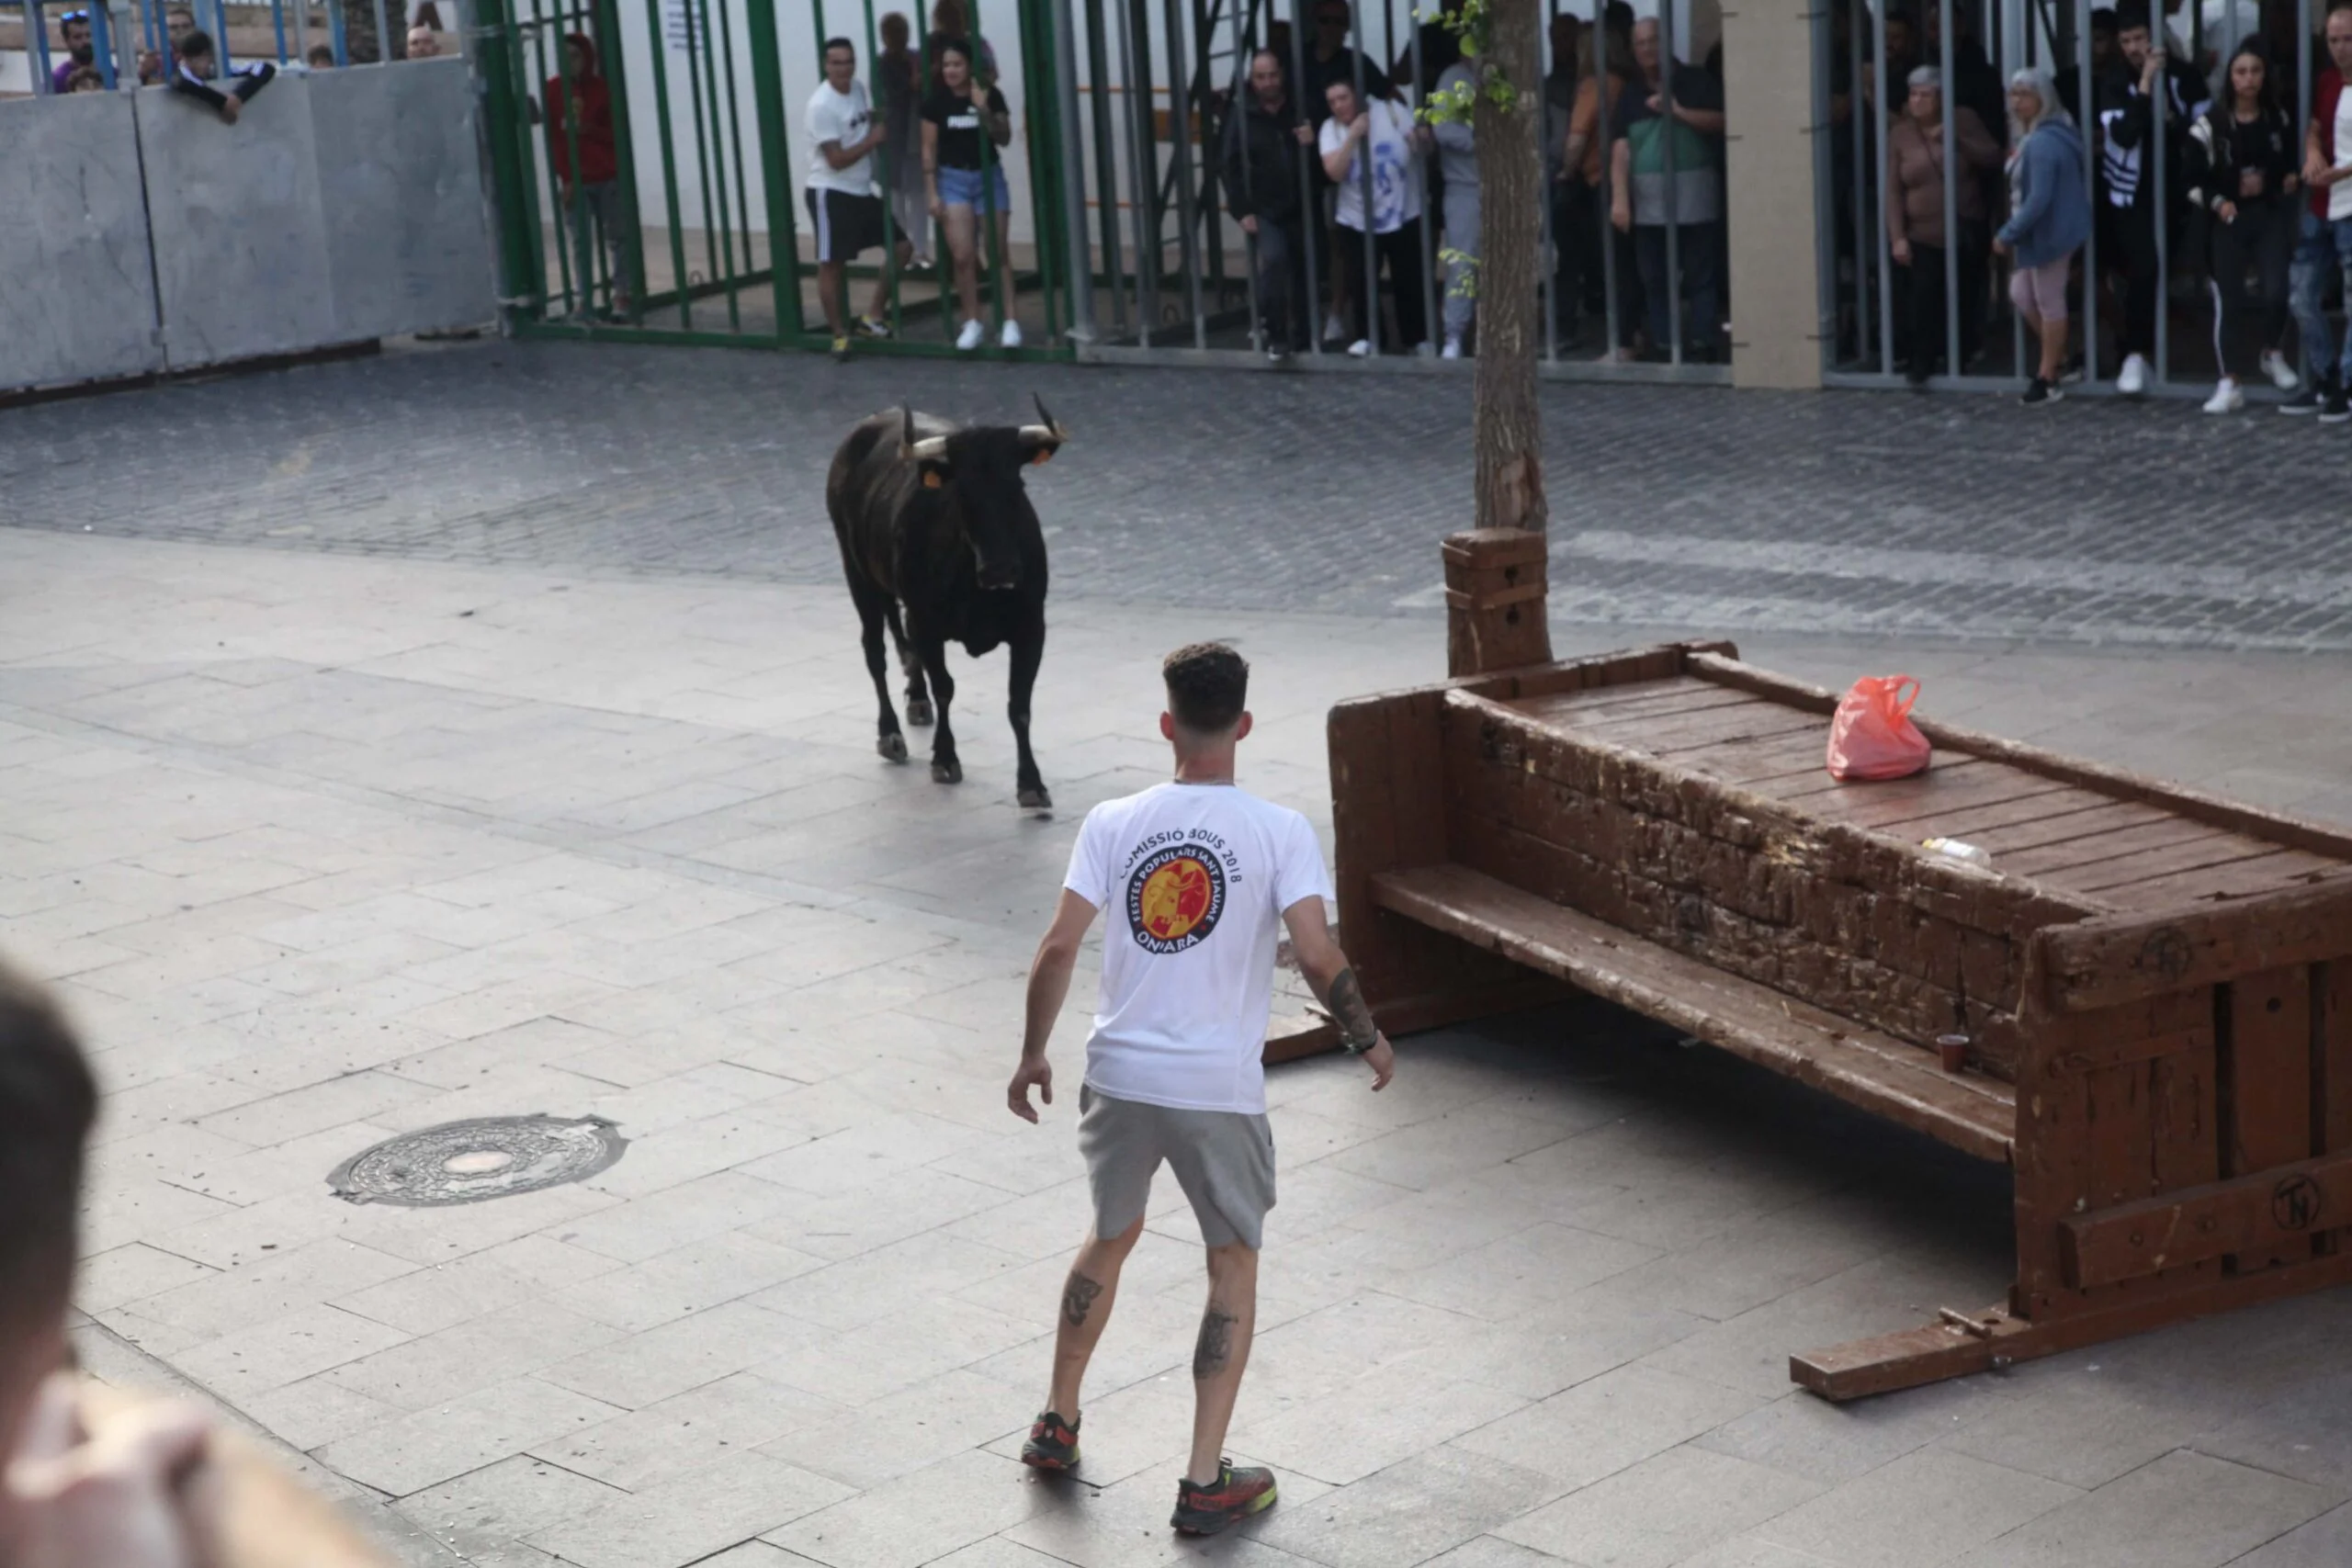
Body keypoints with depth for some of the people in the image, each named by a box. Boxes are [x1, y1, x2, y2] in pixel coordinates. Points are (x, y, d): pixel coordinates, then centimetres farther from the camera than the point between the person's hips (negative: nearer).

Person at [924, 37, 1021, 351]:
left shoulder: (990, 95, -4)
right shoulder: (936, 102, -3)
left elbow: (1004, 139, -8)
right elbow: (929, 149, 0)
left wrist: (984, 110, -22)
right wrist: (932, 193, -4)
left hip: (988, 176, 0)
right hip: (953, 178, 0)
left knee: (998, 252, 0)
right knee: (963, 255, -6)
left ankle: (1009, 321, 2)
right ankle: (972, 322, 4)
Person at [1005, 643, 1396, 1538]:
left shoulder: (1113, 824, -4)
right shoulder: (1279, 833, -10)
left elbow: (1058, 949, -6)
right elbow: (1318, 959, -16)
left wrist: (1032, 1054, 8)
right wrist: (1368, 1040, 1)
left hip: (1119, 1076, 3)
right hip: (1219, 1091, -3)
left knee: (1110, 1237, 25)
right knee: (1234, 1265, 13)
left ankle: (1057, 1425, 37)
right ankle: (1205, 1484, 10)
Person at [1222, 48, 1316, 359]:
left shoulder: (1300, 113, 5)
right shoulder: (1241, 119, 1)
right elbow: (1232, 167, -4)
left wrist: (1312, 143, -14)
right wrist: (1242, 211, -13)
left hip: (1299, 209, 3)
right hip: (1263, 211, -3)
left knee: (1302, 271, 6)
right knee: (1274, 258, -24)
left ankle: (1300, 335, 20)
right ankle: (1275, 334, -13)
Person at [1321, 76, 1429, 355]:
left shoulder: (1389, 112, -8)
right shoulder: (1330, 129, -6)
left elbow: (1420, 147, -4)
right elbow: (1335, 172, -20)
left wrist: (1420, 138, -27)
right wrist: (1353, 135, -24)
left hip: (1403, 217, 0)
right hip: (1356, 221, 0)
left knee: (1410, 281, 6)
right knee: (1361, 282, -4)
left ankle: (1418, 337, 20)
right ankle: (1366, 338, 12)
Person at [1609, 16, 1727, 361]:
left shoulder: (1695, 83, 4)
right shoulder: (1631, 98, 13)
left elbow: (1720, 121, -7)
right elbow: (1622, 150, 4)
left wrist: (1678, 110, -15)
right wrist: (1619, 199, -7)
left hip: (1694, 195, -3)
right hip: (1648, 202, 4)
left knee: (1701, 275, -5)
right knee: (1654, 278, 3)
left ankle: (1702, 345, -5)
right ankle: (1661, 347, 6)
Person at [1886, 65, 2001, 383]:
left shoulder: (1963, 120, 2)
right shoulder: (1900, 133, 1)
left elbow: (1993, 157, -3)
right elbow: (1893, 190, -1)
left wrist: (1956, 139, -15)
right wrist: (1897, 237, -8)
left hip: (1965, 234, 1)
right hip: (1922, 237, -1)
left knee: (1966, 302, 5)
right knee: (1923, 303, -14)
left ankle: (1960, 362, 21)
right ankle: (1921, 367, -3)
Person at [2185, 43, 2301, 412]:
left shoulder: (2279, 119, 7)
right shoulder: (2211, 124, -5)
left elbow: (2293, 160, 22)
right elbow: (2192, 178, -2)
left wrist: (2293, 178, 2)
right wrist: (2216, 202, -15)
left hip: (2271, 215, 2)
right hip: (2228, 220, -2)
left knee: (2277, 291, -12)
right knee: (2228, 300, -4)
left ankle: (2273, 354, 18)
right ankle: (2228, 384, 1)